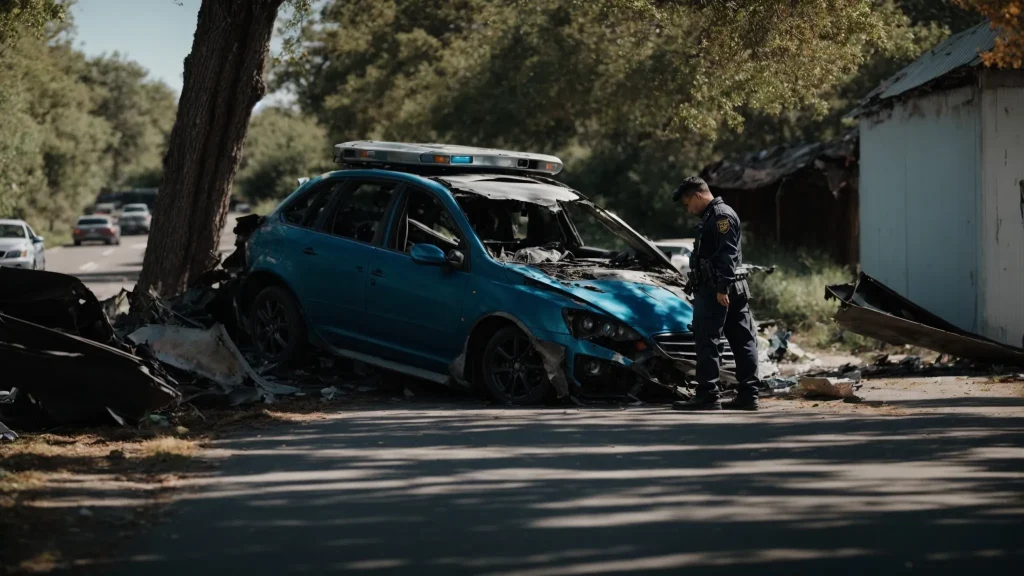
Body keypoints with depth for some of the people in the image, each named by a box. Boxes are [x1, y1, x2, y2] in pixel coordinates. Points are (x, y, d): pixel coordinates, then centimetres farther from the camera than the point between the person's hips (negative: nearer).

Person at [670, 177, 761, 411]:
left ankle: (708, 395, -9)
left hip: (716, 291, -11)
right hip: (736, 291, 11)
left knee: (707, 341, -9)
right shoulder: (710, 217, 22)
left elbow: (727, 255, -20)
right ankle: (748, 394, 8)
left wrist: (722, 287, -26)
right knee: (743, 341, 7)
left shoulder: (722, 216, -11)